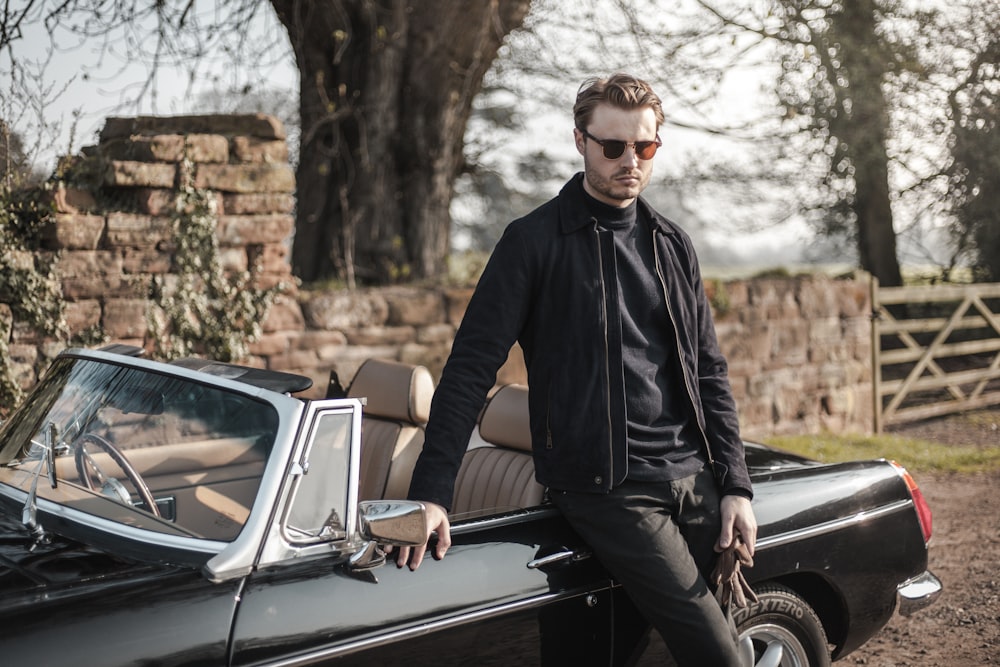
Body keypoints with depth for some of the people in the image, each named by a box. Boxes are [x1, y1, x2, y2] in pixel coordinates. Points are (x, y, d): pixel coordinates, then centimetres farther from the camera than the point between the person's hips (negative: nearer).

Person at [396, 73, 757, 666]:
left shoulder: (673, 245, 14)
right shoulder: (535, 243, -3)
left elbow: (709, 372, 16)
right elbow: (472, 366, -7)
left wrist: (736, 485, 6)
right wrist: (431, 493, -16)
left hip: (694, 478, 6)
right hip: (603, 486, -6)